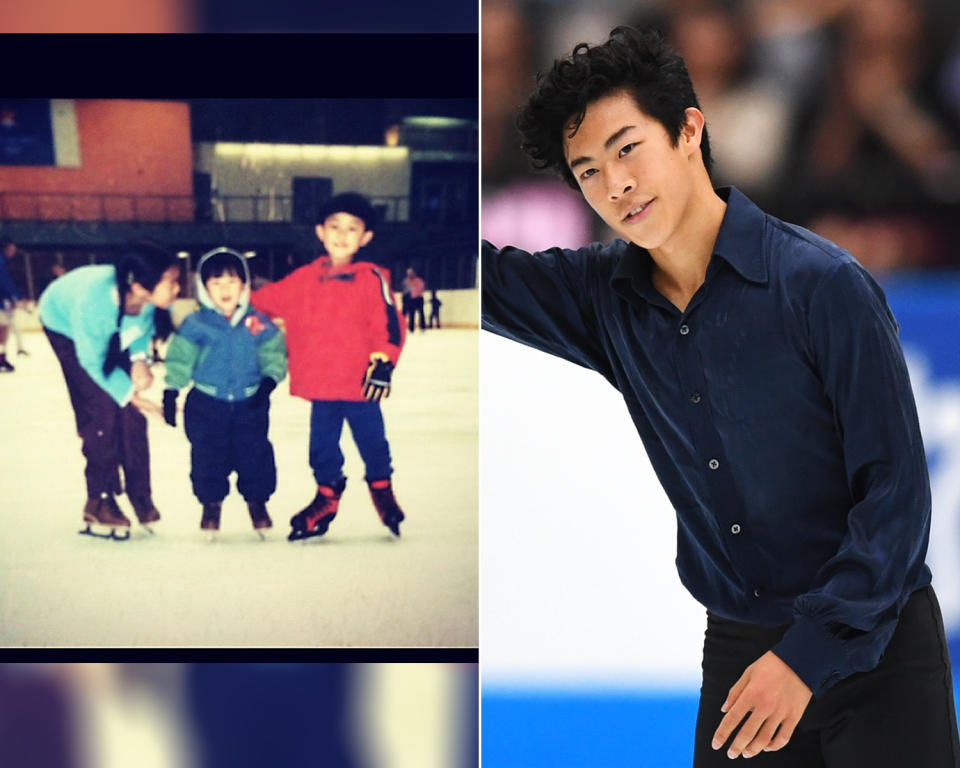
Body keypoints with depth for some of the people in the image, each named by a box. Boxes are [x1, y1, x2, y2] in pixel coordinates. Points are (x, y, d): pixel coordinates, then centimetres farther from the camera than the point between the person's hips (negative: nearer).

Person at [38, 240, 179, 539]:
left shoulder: (151, 298, -33)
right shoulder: (93, 301, -46)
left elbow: (144, 324, -6)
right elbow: (93, 360, -29)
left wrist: (140, 358, -21)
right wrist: (129, 393, -25)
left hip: (116, 332, 5)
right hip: (66, 327, -5)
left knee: (131, 413, -3)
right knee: (102, 409, -13)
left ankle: (139, 494, 11)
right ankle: (100, 501, 0)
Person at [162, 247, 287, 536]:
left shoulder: (258, 325, -1)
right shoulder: (195, 326, -4)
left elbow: (274, 353, 5)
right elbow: (179, 359, 0)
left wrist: (269, 379, -11)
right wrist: (171, 392, -5)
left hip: (249, 403, 1)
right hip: (207, 404, -1)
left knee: (254, 452, 3)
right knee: (207, 455, 2)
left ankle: (257, 501, 21)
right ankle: (211, 504, 19)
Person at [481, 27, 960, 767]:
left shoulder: (824, 285, -14)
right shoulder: (606, 296, 2)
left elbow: (895, 492, -14)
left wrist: (807, 655, -19)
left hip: (874, 650, -4)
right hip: (738, 647, 5)